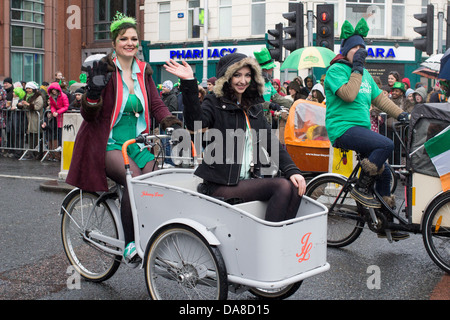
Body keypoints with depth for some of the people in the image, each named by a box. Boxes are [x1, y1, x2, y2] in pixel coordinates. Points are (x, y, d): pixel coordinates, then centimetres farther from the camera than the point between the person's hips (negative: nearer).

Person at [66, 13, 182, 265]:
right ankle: (130, 244, -18)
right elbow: (89, 115, -7)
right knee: (134, 179, -30)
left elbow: (157, 104, 8)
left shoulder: (143, 71, 11)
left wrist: (172, 124, -12)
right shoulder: (105, 70, -4)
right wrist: (94, 90, -26)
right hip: (107, 144, -5)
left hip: (136, 143, 5)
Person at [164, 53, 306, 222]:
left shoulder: (254, 108, 18)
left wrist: (292, 170, -3)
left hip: (249, 181, 6)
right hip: (220, 186, -6)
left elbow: (272, 142, 11)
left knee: (295, 188, -16)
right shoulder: (215, 104, 0)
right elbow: (195, 123, -23)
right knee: (282, 186, -23)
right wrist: (188, 83, -32)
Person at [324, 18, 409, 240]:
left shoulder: (365, 73, 19)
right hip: (343, 129, -9)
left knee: (383, 173, 8)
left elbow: (379, 97, 21)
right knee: (386, 145, -29)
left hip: (361, 129, 9)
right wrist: (357, 68, -15)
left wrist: (399, 114, 11)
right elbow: (348, 94, -22)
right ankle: (361, 188, -13)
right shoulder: (336, 70, -6)